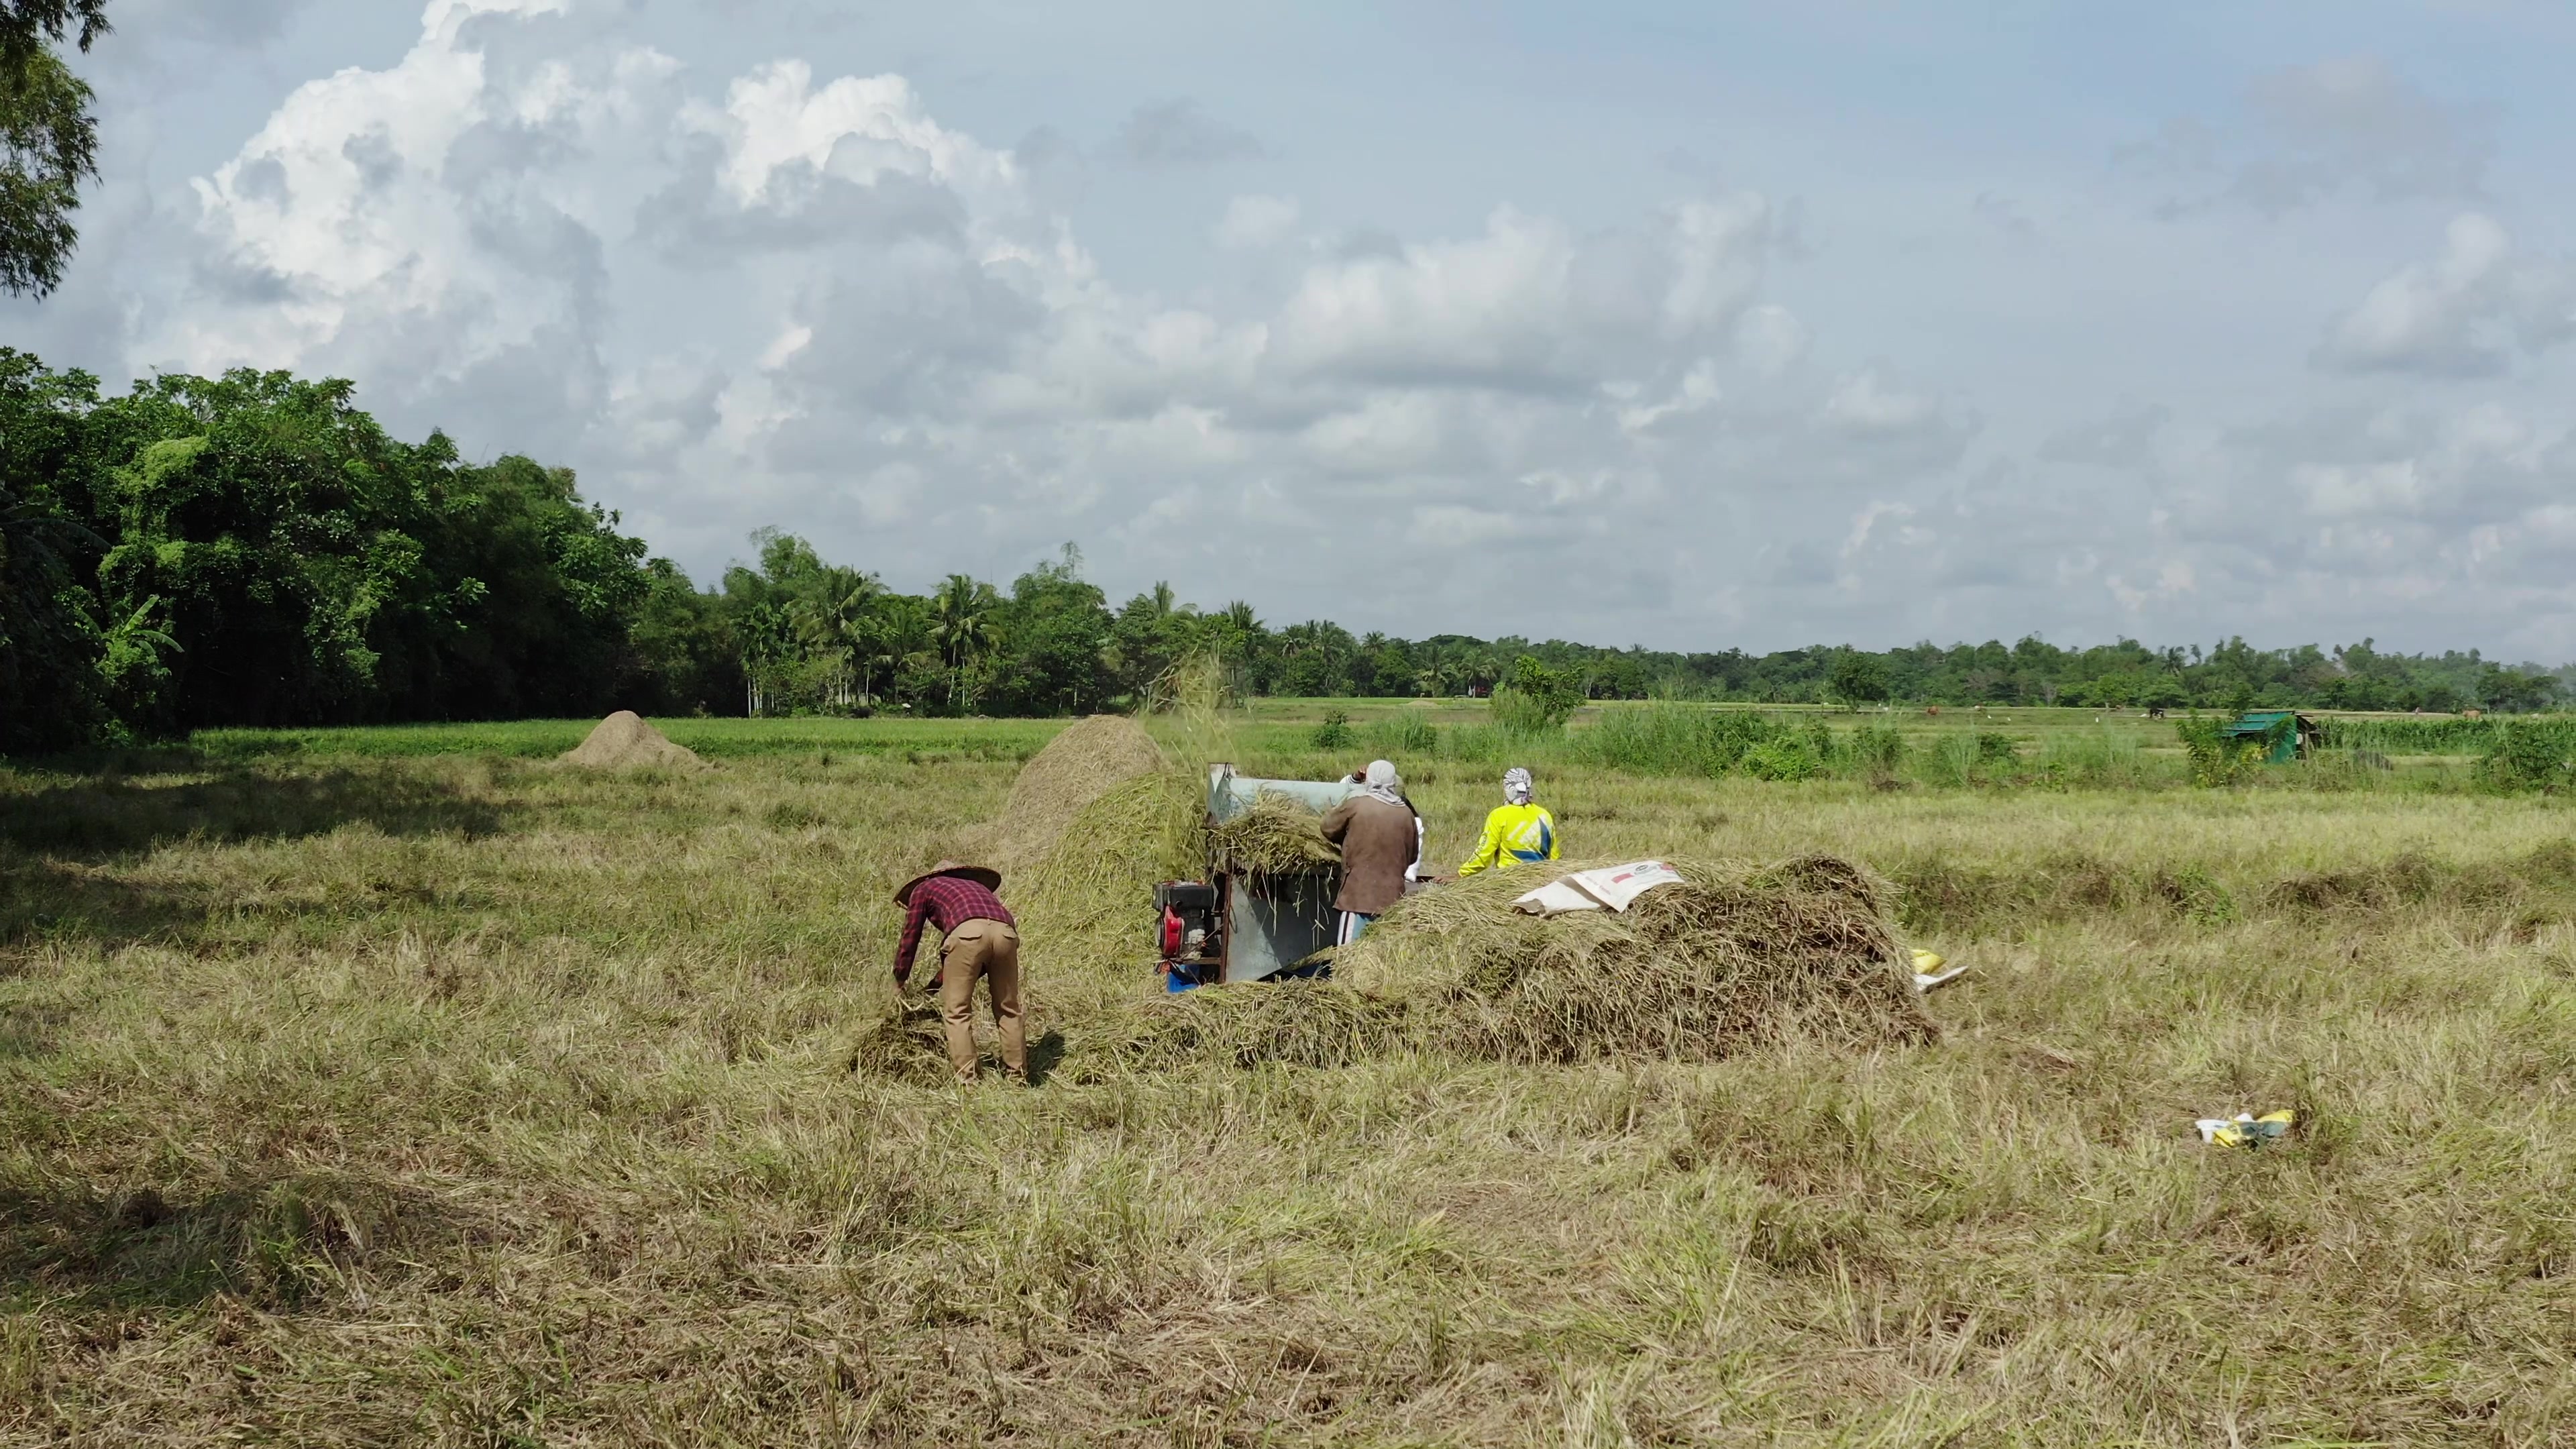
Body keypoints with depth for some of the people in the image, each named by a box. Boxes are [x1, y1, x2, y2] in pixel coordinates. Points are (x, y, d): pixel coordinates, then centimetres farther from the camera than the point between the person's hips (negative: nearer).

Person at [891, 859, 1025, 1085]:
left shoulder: (923, 889, 31)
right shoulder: (977, 887, 43)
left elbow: (910, 938, 30)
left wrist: (898, 982, 43)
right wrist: (937, 982, 47)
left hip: (967, 932, -4)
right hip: (1005, 932, 4)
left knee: (957, 1011, 5)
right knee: (1008, 1009, 16)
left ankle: (966, 1080, -2)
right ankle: (1018, 1077, 17)